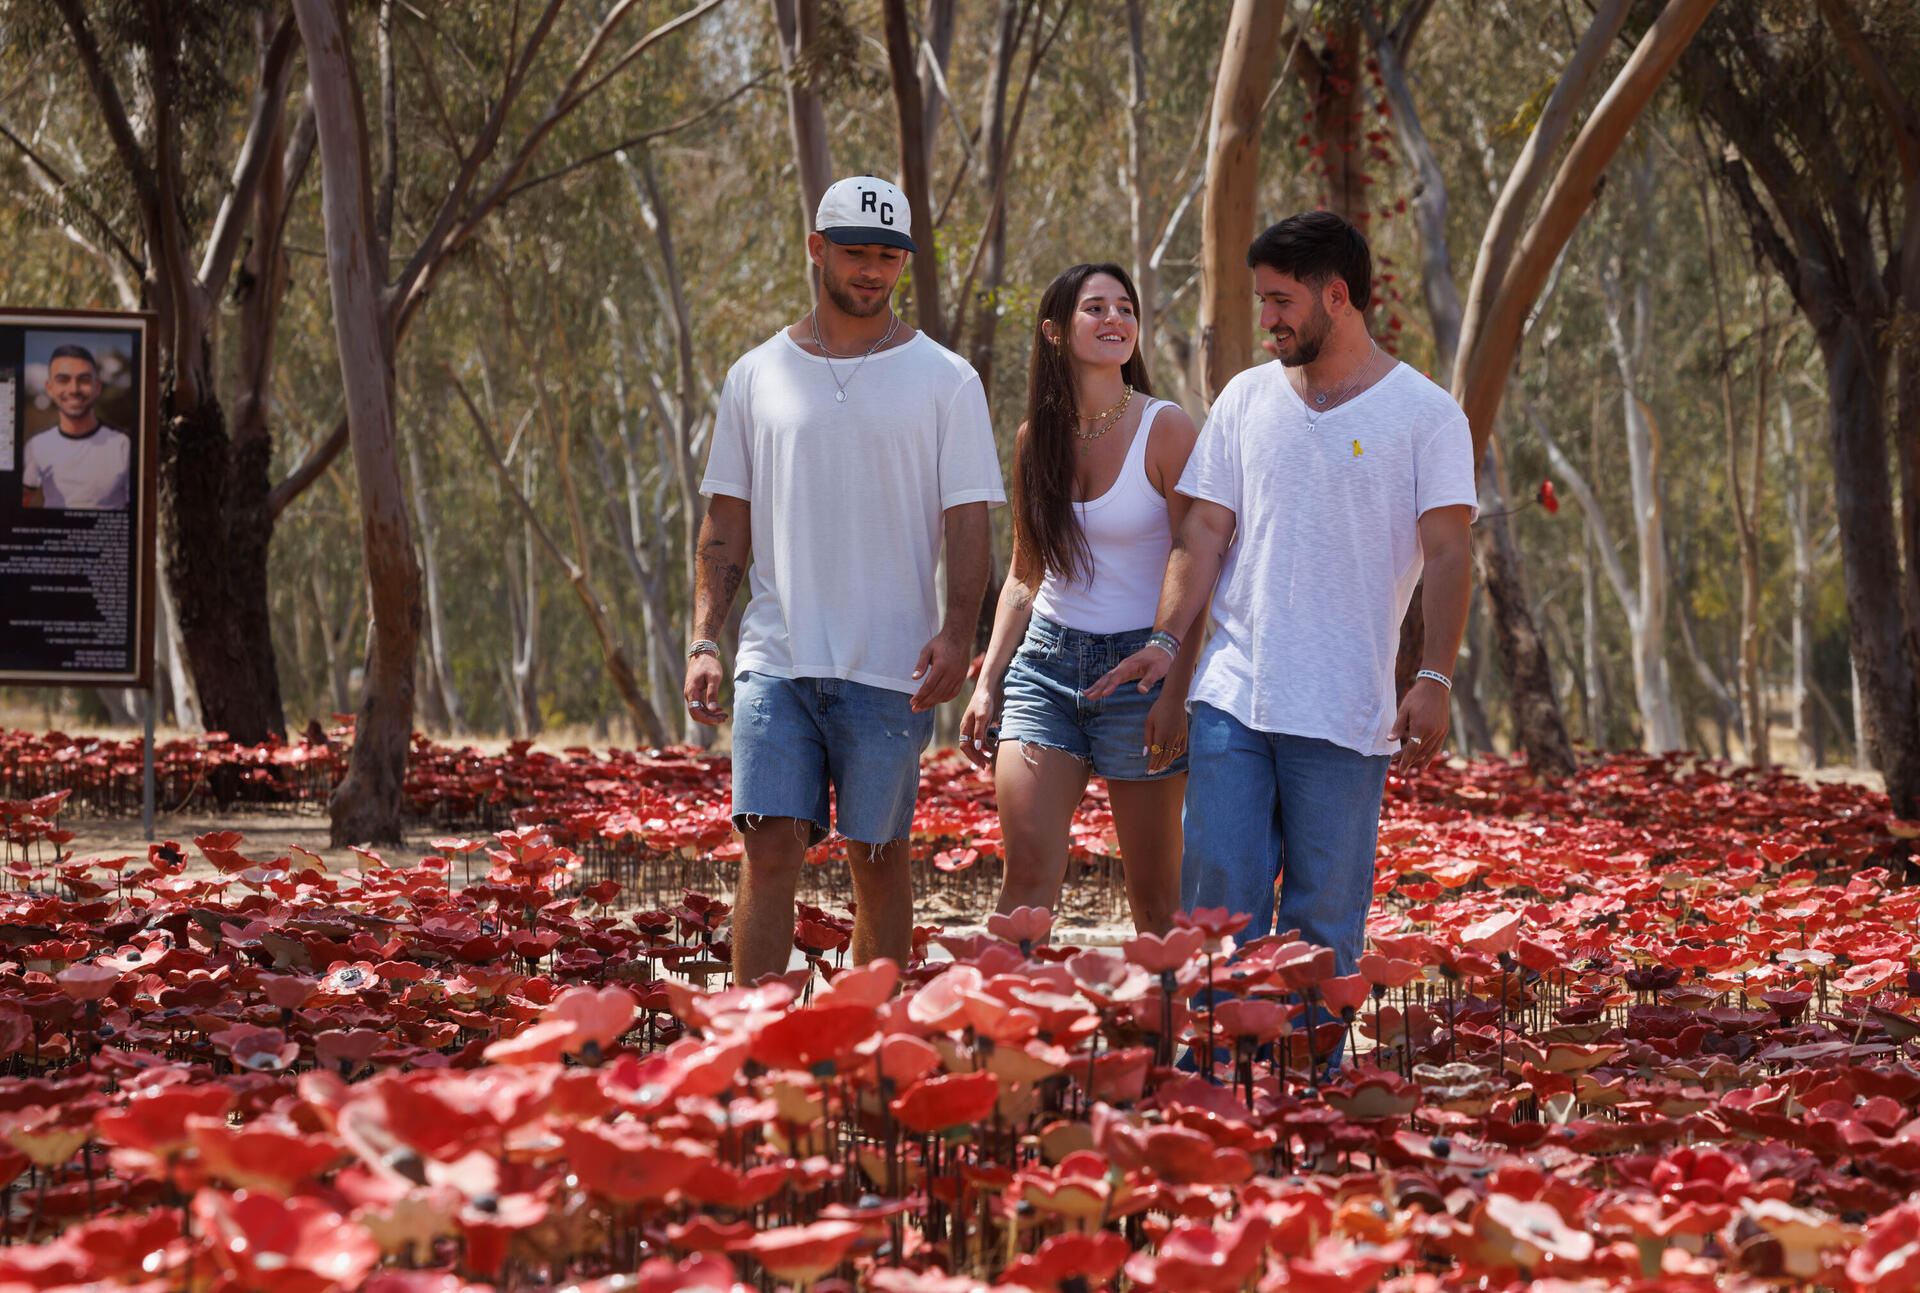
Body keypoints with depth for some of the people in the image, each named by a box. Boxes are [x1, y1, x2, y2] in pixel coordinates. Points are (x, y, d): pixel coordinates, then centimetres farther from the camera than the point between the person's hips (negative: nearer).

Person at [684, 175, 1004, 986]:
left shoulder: (945, 381, 5)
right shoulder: (757, 377, 11)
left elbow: (968, 519, 0)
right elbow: (727, 523, 13)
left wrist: (958, 630, -15)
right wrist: (704, 641, 3)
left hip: (891, 668, -1)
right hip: (777, 657, 1)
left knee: (877, 858, 4)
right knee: (770, 846, -8)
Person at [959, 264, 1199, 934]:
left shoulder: (1166, 430, -5)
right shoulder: (1036, 438, 8)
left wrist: (1175, 694, -14)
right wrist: (987, 684, 8)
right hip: (1045, 659, 3)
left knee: (1154, 890, 2)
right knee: (1027, 863, -11)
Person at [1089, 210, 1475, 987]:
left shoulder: (1425, 414, 1)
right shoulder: (1246, 398, 13)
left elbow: (1446, 554, -5)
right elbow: (1205, 531, 12)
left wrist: (1434, 680, -15)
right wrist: (1166, 640, -1)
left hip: (1346, 716, -3)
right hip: (1231, 696, 3)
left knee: (1324, 921, 1)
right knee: (1217, 896, -1)